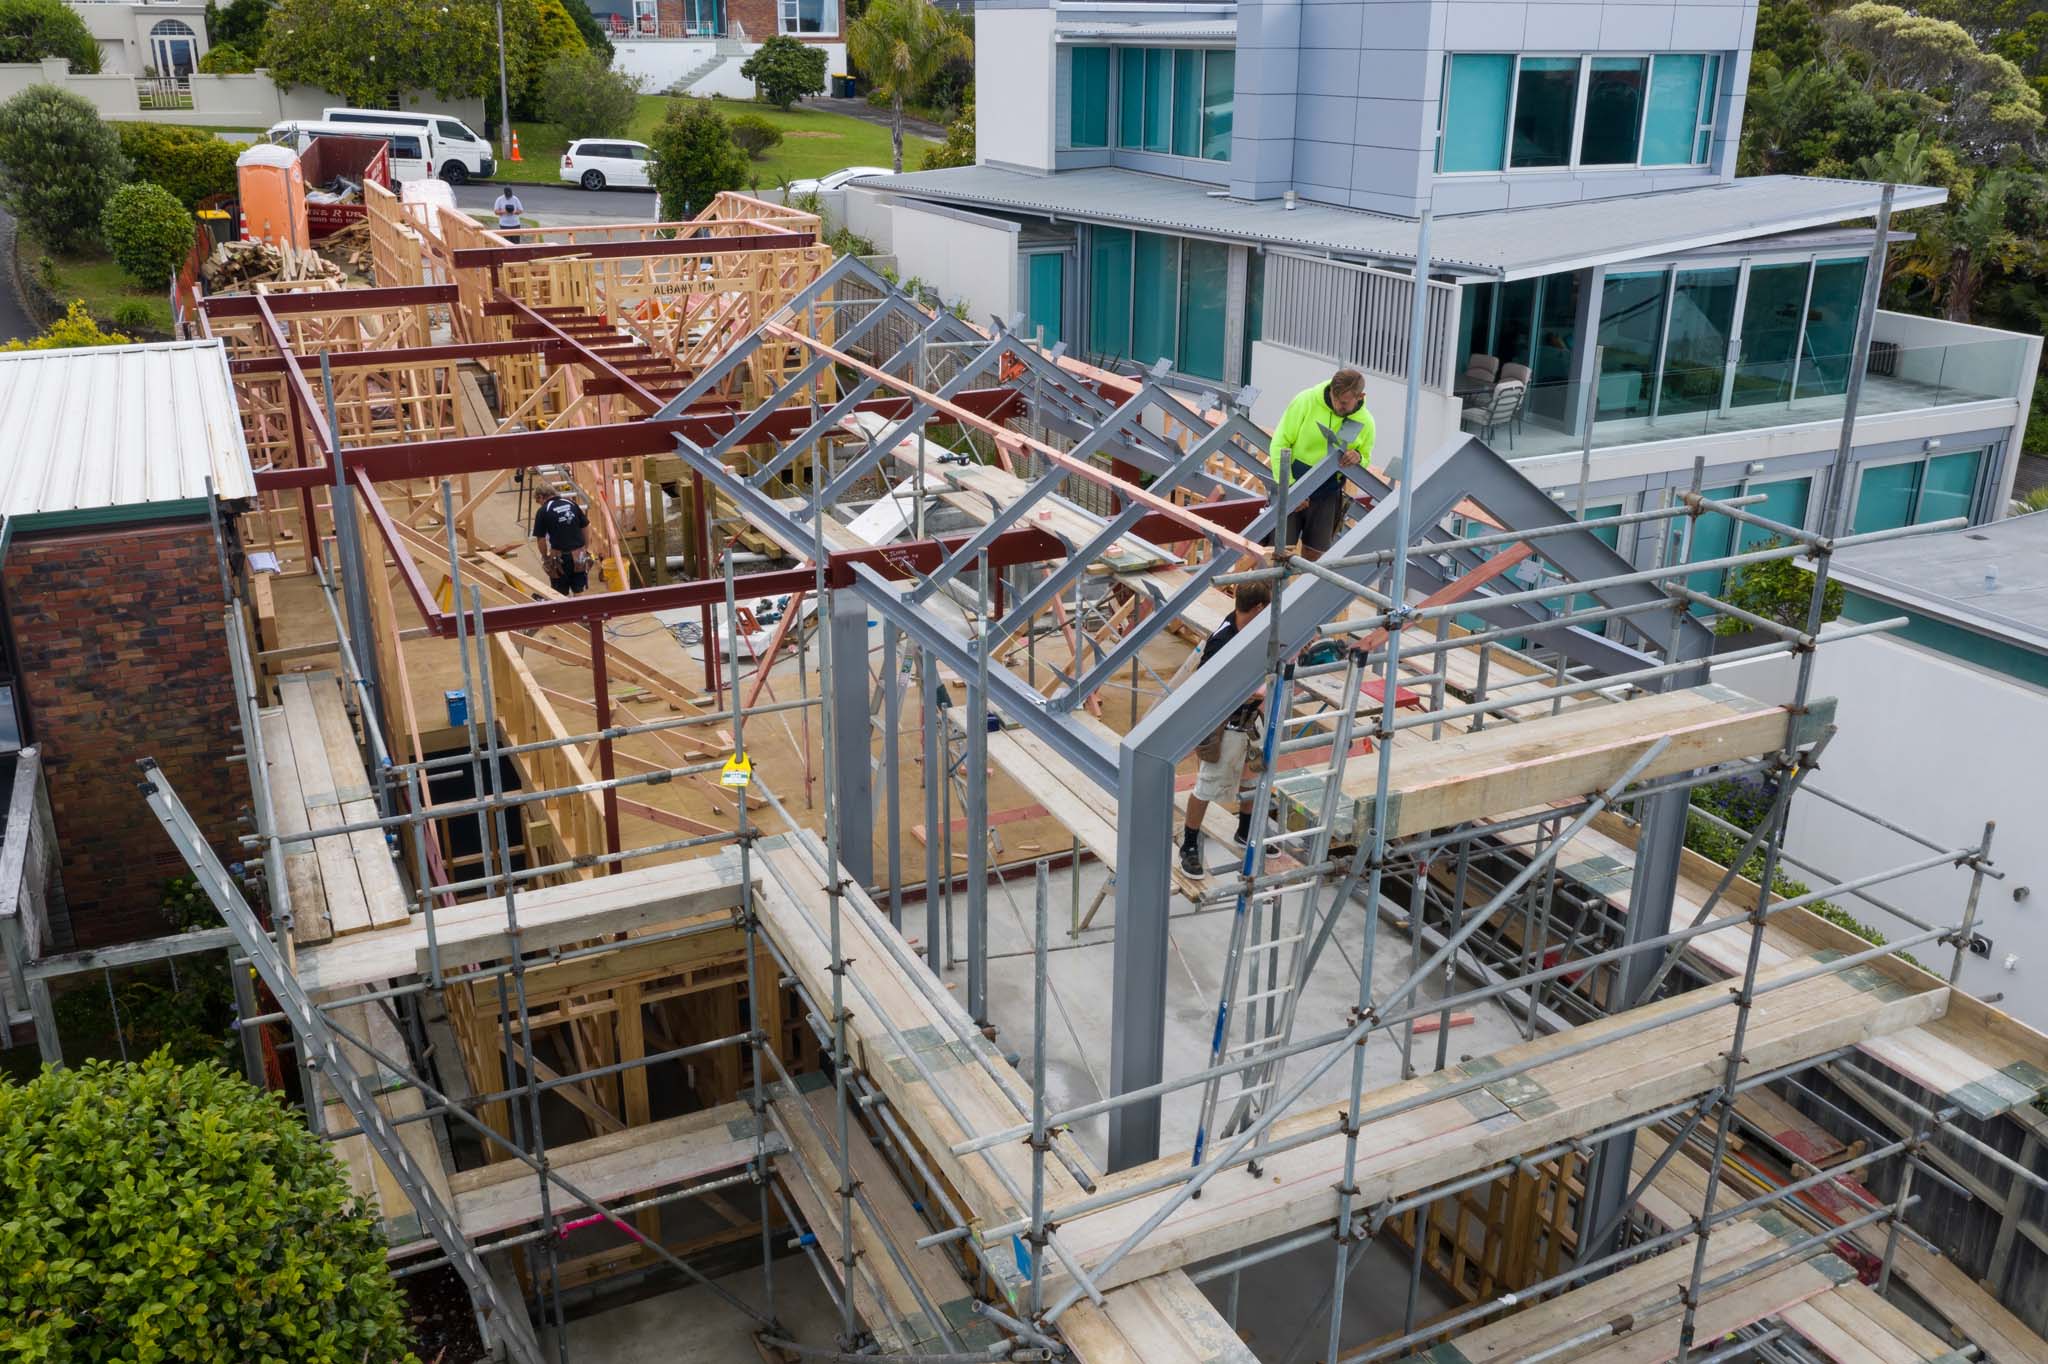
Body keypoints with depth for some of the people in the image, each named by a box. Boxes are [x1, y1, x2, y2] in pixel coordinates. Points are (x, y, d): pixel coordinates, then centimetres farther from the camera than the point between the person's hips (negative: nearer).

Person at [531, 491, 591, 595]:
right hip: (578, 555, 3)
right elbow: (585, 525, 8)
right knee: (578, 592, 14)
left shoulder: (543, 511, -8)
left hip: (559, 556, -3)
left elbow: (540, 539, -6)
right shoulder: (572, 504, 3)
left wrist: (545, 558, 8)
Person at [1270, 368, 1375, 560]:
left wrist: (1358, 459, -15)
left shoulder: (1365, 422, -4)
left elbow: (1366, 460, 12)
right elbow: (1280, 444, -12)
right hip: (1292, 489, -3)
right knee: (1280, 549, -5)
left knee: (1313, 554, 5)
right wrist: (1288, 488, -18)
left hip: (1327, 496, 3)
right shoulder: (1306, 401, -15)